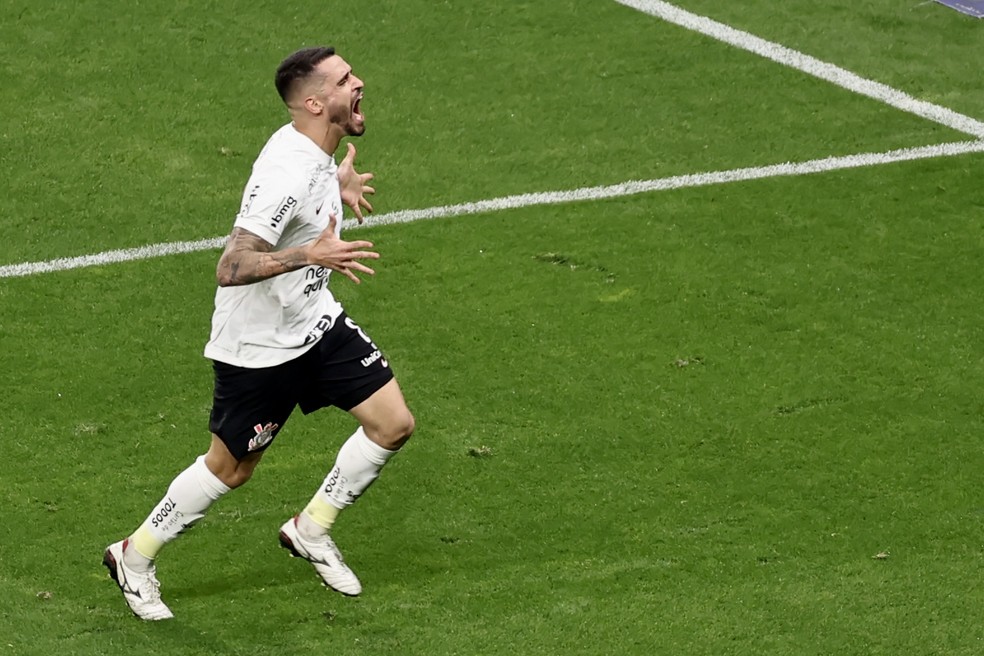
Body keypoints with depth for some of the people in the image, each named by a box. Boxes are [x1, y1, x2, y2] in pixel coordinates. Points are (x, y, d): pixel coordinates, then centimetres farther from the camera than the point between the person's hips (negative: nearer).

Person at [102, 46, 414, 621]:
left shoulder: (314, 151, -2)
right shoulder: (286, 176, -31)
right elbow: (231, 267, -36)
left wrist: (339, 183, 17)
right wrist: (310, 255, -45)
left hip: (316, 322, 8)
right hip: (260, 345, -8)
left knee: (393, 424, 1)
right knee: (231, 468, 6)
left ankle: (311, 530, 20)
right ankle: (135, 558, 28)